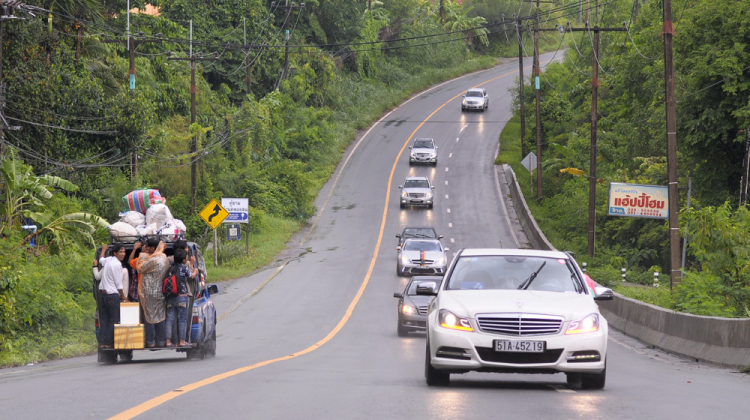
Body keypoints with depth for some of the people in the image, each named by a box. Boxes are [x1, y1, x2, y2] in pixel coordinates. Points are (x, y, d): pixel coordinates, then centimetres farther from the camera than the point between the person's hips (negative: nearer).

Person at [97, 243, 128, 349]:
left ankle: (102, 342, 9)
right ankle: (109, 343, -5)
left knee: (104, 319, 10)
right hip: (112, 294, -9)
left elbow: (101, 259, 38)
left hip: (103, 293, 9)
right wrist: (123, 296, 2)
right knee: (114, 320, -3)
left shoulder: (108, 260, 10)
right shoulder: (116, 264, -15)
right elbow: (118, 283, -12)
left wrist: (103, 250, 57)